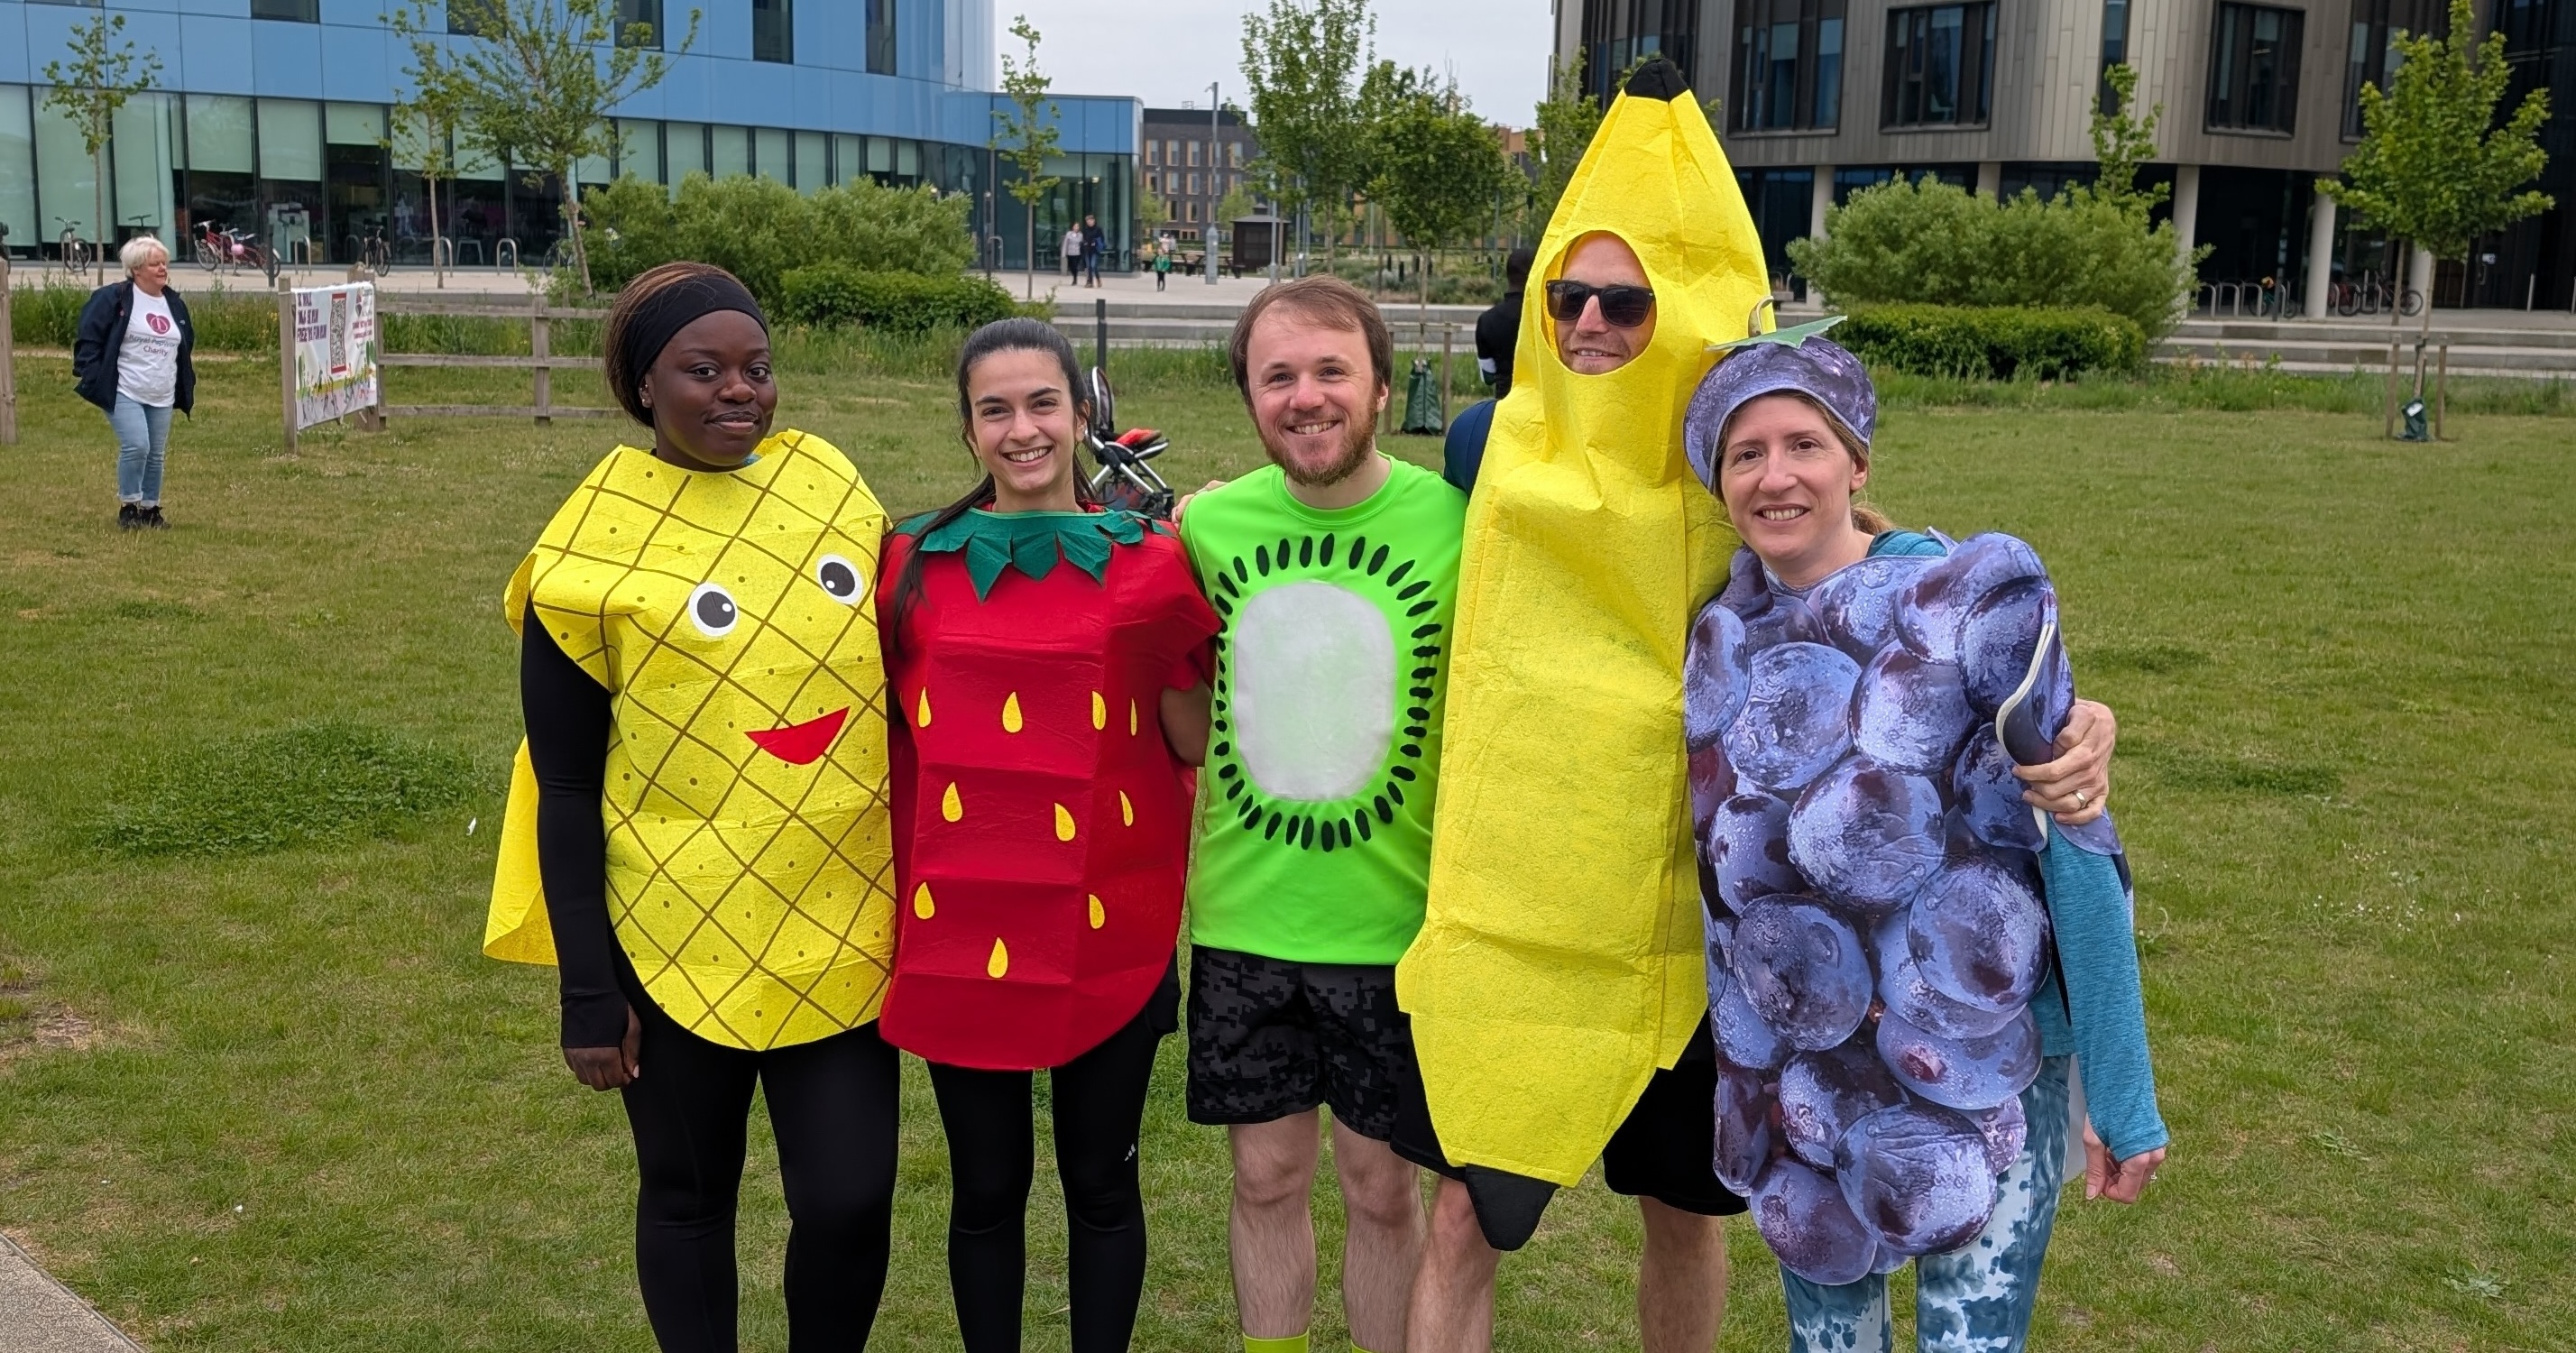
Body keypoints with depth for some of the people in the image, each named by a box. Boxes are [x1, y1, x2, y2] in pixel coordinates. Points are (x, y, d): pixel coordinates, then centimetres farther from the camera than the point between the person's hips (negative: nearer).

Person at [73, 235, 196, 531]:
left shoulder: (175, 304, 12)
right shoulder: (112, 298, -7)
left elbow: (186, 348, 23)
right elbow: (88, 338, -7)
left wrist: (187, 388, 19)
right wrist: (86, 375, -12)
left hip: (162, 396, 6)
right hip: (124, 393, -6)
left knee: (157, 454, 8)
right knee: (136, 446, -18)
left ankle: (151, 510, 21)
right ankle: (128, 508, -3)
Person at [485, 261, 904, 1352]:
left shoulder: (830, 482, 2)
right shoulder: (594, 550, -9)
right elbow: (566, 793, -6)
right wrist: (588, 997, -7)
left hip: (843, 926, 3)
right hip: (678, 936, -3)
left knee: (850, 1201, 3)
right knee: (689, 1196, 13)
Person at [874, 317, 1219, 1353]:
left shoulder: (1149, 565, -2)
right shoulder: (914, 565, 1)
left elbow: (1195, 744, -1)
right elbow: (882, 734, 12)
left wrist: (1205, 565, -8)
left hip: (1107, 933, -1)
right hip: (957, 931, 1)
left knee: (1101, 1181, 13)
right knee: (986, 1188, 14)